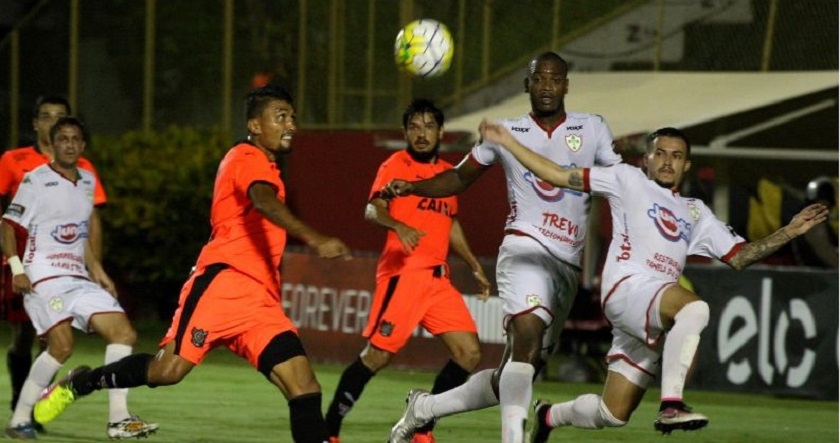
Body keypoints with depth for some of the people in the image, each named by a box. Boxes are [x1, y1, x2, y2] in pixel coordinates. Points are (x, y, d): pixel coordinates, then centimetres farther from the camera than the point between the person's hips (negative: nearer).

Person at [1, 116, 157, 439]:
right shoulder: (37, 180, -3)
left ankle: (118, 419, -4)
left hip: (78, 278, 7)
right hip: (44, 278, -7)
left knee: (123, 333, -4)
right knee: (62, 344, -23)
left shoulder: (87, 182, 17)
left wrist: (98, 273, 21)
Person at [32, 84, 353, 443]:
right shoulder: (248, 158, -3)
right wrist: (314, 240, -40)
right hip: (224, 282, -9)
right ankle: (79, 384, 10)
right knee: (169, 369, -14)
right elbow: (264, 201, -25)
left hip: (260, 301, 9)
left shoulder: (264, 165, 26)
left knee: (302, 382, -8)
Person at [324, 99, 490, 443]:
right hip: (402, 273, -7)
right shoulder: (396, 165, -3)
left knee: (469, 354, 0)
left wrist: (474, 266, 29)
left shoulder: (448, 173, 17)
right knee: (378, 354, -12)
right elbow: (373, 209, -18)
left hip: (438, 277, 7)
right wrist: (398, 226, -38)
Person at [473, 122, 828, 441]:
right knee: (695, 306, -36)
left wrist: (790, 232, 14)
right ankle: (671, 405, -41)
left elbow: (739, 256, 23)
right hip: (627, 288, -6)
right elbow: (560, 176, 14)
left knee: (613, 414, 2)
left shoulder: (696, 213, 27)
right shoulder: (629, 181, 14)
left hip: (658, 317, 6)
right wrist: (507, 142, 9)